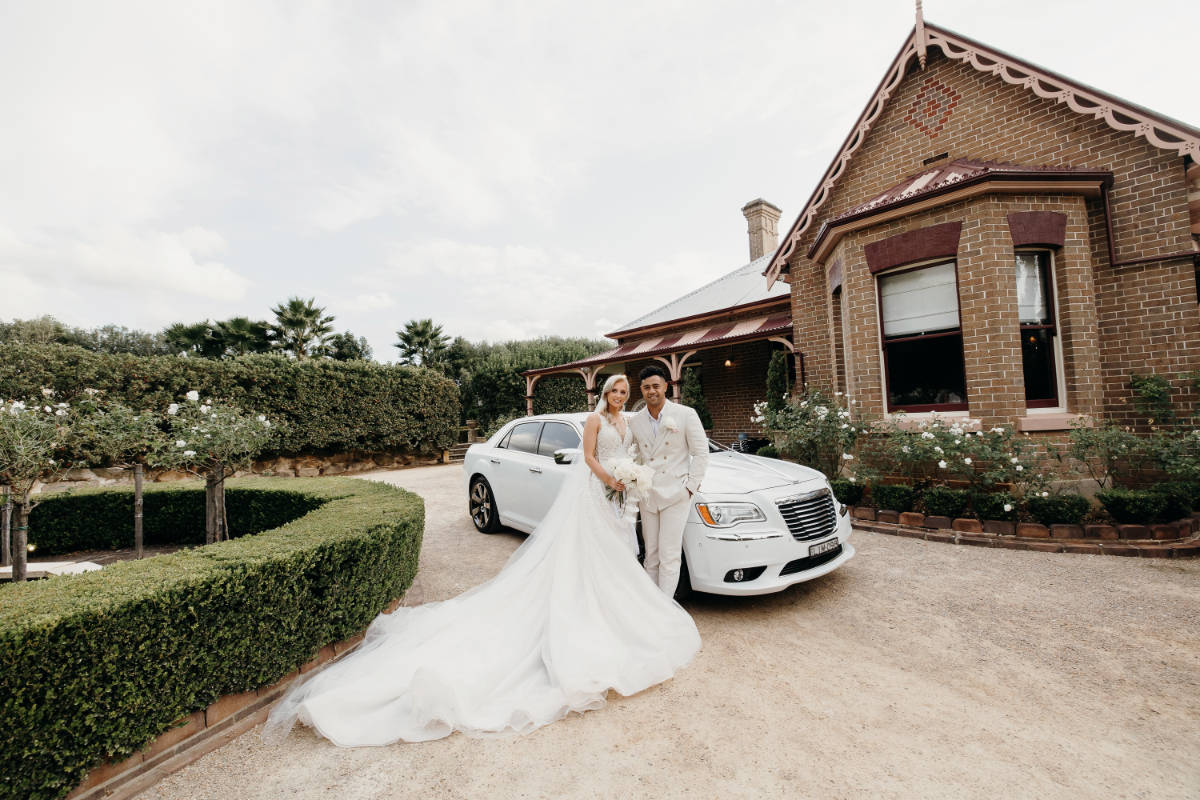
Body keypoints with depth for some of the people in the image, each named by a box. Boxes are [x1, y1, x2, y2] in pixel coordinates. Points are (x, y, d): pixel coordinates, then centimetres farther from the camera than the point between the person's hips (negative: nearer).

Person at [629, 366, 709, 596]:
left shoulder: (685, 415, -5)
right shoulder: (635, 422, 6)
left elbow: (701, 453, -3)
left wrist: (690, 487, -7)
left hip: (675, 495, -4)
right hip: (648, 497, 4)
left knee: (669, 556, -4)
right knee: (651, 555, 12)